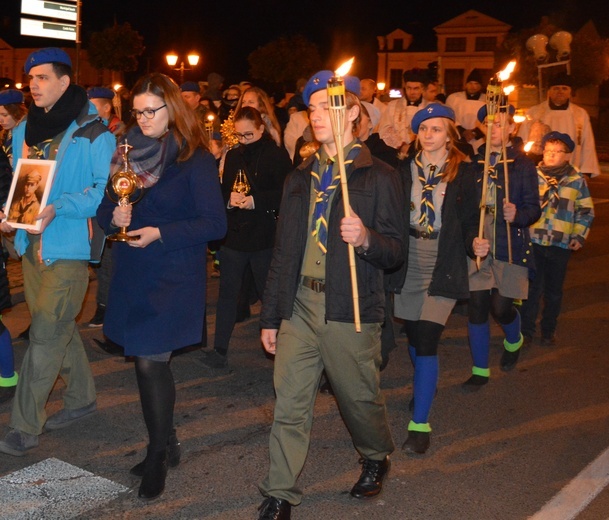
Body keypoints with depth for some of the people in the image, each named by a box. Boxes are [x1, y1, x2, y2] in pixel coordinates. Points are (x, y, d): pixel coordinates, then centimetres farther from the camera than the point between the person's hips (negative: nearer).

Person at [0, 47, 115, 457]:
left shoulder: (92, 132, -10)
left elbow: (107, 188, -13)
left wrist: (58, 209, -24)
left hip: (68, 247, -7)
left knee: (46, 335, -6)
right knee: (59, 327, 17)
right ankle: (82, 397, 34)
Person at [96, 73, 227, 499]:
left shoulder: (195, 160, -9)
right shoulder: (129, 151, 9)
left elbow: (215, 224, -13)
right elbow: (106, 209, 12)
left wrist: (160, 234, -20)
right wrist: (114, 217, -11)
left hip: (174, 275, -6)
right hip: (132, 272, 6)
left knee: (151, 361, -7)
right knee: (149, 360, 13)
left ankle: (159, 455, 11)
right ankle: (166, 445, 30)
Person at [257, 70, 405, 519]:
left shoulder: (379, 177, -1)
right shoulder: (300, 179, 15)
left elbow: (396, 251, -4)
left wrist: (366, 239, -26)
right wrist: (270, 316, 15)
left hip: (350, 312, -4)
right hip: (299, 306, 4)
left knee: (359, 398, 10)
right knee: (289, 406, 3)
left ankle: (377, 457, 40)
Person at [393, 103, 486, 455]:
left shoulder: (463, 172, 0)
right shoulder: (405, 170, 6)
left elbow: (470, 219, 3)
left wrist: (475, 243, -17)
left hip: (442, 267, -3)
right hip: (408, 263, 4)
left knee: (426, 341, -11)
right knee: (414, 334, 16)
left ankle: (420, 423, -4)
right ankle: (426, 385, 47)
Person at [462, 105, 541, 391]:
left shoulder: (523, 164, 0)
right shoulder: (473, 161, 6)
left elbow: (534, 209, -3)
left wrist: (517, 214, -23)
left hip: (509, 245, -2)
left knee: (501, 307, -1)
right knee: (477, 305, 0)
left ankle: (513, 341, 35)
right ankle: (480, 370, 13)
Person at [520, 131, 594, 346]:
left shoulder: (577, 180, 2)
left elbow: (586, 211, 9)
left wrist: (579, 236, 2)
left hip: (561, 245, 1)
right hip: (533, 242, -1)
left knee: (554, 291, 12)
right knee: (532, 288, 2)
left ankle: (549, 330, 26)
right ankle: (526, 330, 15)